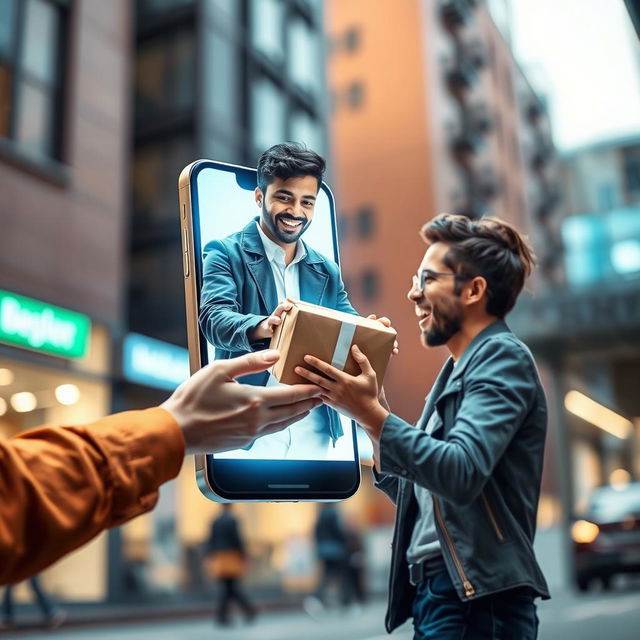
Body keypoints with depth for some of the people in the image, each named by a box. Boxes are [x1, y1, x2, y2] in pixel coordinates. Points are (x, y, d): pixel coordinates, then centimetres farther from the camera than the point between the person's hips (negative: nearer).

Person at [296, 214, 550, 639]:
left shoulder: (502, 357, -10)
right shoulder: (459, 370, 15)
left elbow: (461, 475, -25)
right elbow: (421, 494, 14)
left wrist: (371, 413, -24)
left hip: (476, 603, -9)